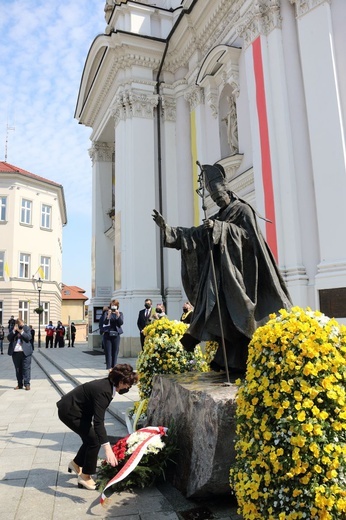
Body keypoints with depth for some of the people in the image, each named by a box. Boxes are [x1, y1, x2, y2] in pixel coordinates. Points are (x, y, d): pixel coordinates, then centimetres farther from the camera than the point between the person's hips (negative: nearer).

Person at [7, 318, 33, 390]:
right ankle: (19, 384, 17)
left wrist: (21, 332, -17)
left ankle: (27, 384, -2)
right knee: (18, 369, 9)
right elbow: (9, 338, -2)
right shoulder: (13, 329, 9)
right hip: (15, 352, 3)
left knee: (26, 368, -4)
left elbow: (29, 337, -8)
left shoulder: (26, 328, 3)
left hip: (25, 352, -3)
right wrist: (14, 331, -13)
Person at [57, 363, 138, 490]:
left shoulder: (108, 385, -4)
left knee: (90, 438, 17)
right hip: (69, 411, -9)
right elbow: (98, 422, -38)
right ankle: (85, 477, 8)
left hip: (76, 409, 9)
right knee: (94, 440, -8)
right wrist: (107, 449, -42)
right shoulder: (103, 391, -32)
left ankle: (76, 464, 39)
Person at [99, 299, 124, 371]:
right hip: (107, 335, -2)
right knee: (108, 352, -5)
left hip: (116, 335, 2)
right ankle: (109, 368, -6)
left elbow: (121, 323, -5)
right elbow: (105, 323, -7)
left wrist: (118, 315, -19)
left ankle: (113, 368, 9)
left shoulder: (120, 313, 8)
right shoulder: (106, 313, 3)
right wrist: (108, 316, -23)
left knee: (115, 352, 3)